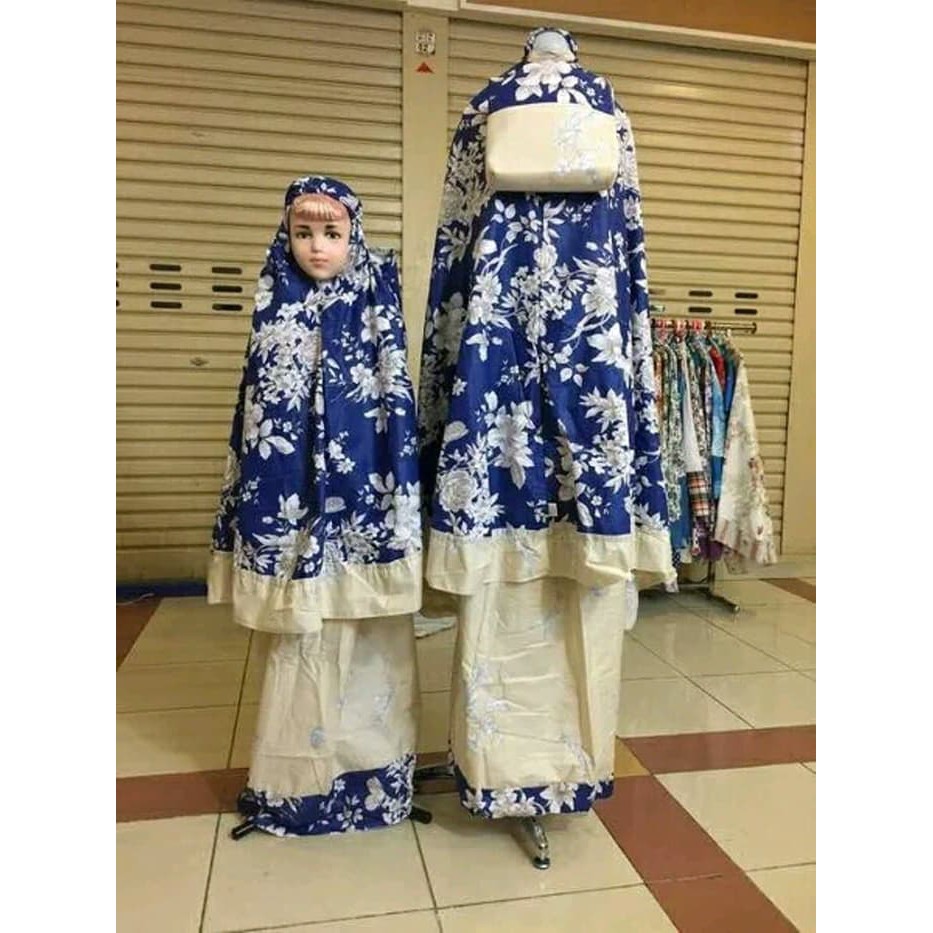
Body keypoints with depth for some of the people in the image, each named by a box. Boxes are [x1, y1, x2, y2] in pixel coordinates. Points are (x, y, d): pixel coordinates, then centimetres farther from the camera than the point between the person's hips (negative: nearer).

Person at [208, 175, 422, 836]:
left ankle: (365, 773, 25)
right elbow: (257, 413, 9)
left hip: (359, 498, -3)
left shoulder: (376, 304, -1)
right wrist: (251, 509, 7)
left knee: (362, 637, 6)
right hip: (291, 498, 3)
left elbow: (396, 400, -5)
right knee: (299, 639, 12)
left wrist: (400, 502, -11)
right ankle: (299, 776, 28)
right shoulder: (279, 310, 7)